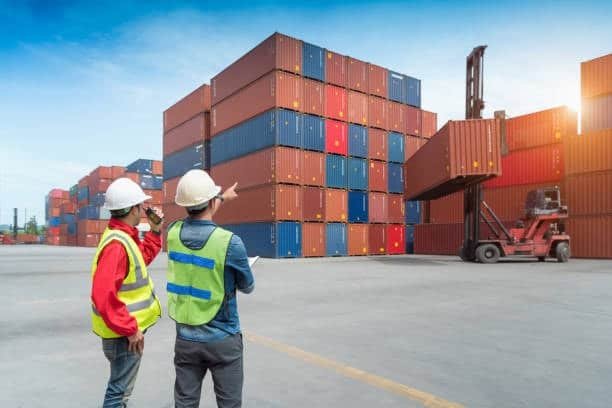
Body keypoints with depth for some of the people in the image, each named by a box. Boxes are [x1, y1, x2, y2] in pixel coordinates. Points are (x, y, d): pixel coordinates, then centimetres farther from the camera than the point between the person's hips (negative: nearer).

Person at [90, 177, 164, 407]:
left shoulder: (123, 237, 7)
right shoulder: (117, 244, -26)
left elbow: (143, 258, 23)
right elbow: (103, 294, -32)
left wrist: (155, 230, 11)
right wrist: (130, 329, -25)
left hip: (128, 328, 10)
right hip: (124, 333, -10)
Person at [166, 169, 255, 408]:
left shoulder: (173, 233, -7)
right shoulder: (230, 242, -21)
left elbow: (196, 214, 19)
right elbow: (248, 287, -4)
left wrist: (224, 198, 33)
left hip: (186, 338, 5)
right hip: (223, 340, -4)